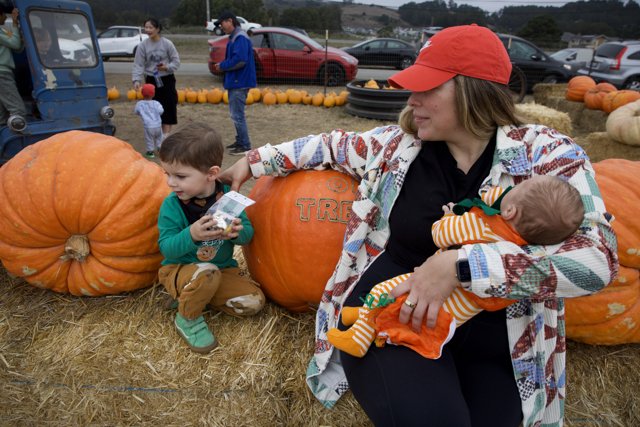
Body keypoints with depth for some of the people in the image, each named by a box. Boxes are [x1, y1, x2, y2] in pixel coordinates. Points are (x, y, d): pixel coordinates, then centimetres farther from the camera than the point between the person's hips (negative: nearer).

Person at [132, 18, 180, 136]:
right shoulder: (142, 45, -4)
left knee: (168, 106, -2)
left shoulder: (167, 43, -9)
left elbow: (176, 61, -4)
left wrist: (167, 67, -22)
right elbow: (138, 64, -6)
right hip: (151, 81, 2)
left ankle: (166, 134, 6)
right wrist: (136, 80, -18)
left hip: (167, 80, -2)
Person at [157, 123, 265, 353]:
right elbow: (167, 248, -18)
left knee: (254, 301, -13)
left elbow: (248, 233, -7)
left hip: (223, 268, 4)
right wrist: (191, 235, -38)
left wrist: (237, 232, -31)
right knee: (206, 273, -37)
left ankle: (197, 297, 6)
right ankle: (188, 318, -6)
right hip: (178, 270, -4)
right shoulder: (172, 205, -16)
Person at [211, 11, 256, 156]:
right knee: (235, 114, 17)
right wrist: (222, 65, 3)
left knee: (237, 115, -7)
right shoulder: (234, 37, 16)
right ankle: (240, 141, 26)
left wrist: (222, 66, -14)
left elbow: (240, 60, -26)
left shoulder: (240, 38, -16)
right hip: (235, 82, 10)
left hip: (240, 83, -10)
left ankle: (245, 146, -1)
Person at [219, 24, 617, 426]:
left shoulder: (547, 155, -8)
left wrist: (458, 265, -28)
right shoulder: (399, 143, 1)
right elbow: (332, 145, 17)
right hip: (389, 306, 0)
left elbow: (597, 256, -20)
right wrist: (255, 160, 22)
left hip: (490, 338, 1)